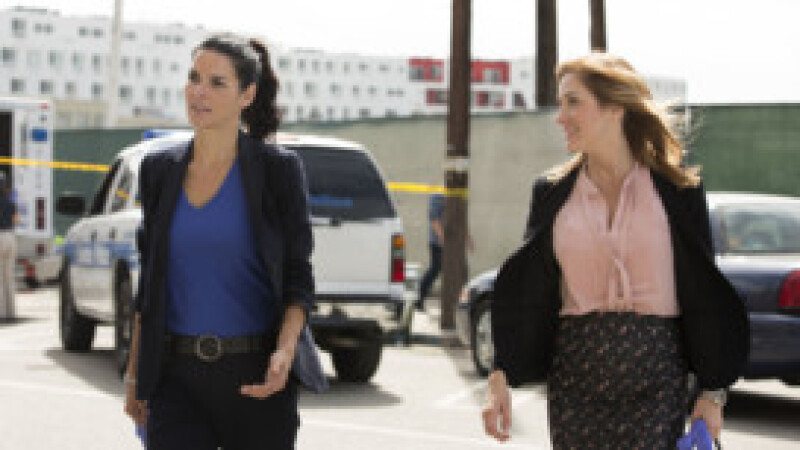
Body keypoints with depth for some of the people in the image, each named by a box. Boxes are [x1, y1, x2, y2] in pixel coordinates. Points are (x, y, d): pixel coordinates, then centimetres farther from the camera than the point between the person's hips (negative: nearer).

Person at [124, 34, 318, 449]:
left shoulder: (277, 169, -4)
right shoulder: (160, 170, 7)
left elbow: (297, 280, -3)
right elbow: (150, 281, 14)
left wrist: (285, 353, -21)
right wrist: (134, 373, 12)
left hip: (254, 380, -2)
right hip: (177, 379, 2)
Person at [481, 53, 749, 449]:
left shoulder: (677, 191, 0)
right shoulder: (552, 193, 7)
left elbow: (705, 296, 3)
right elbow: (524, 292, 5)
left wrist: (713, 392, 0)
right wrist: (500, 378, -6)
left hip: (655, 383, -3)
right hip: (574, 380, 3)